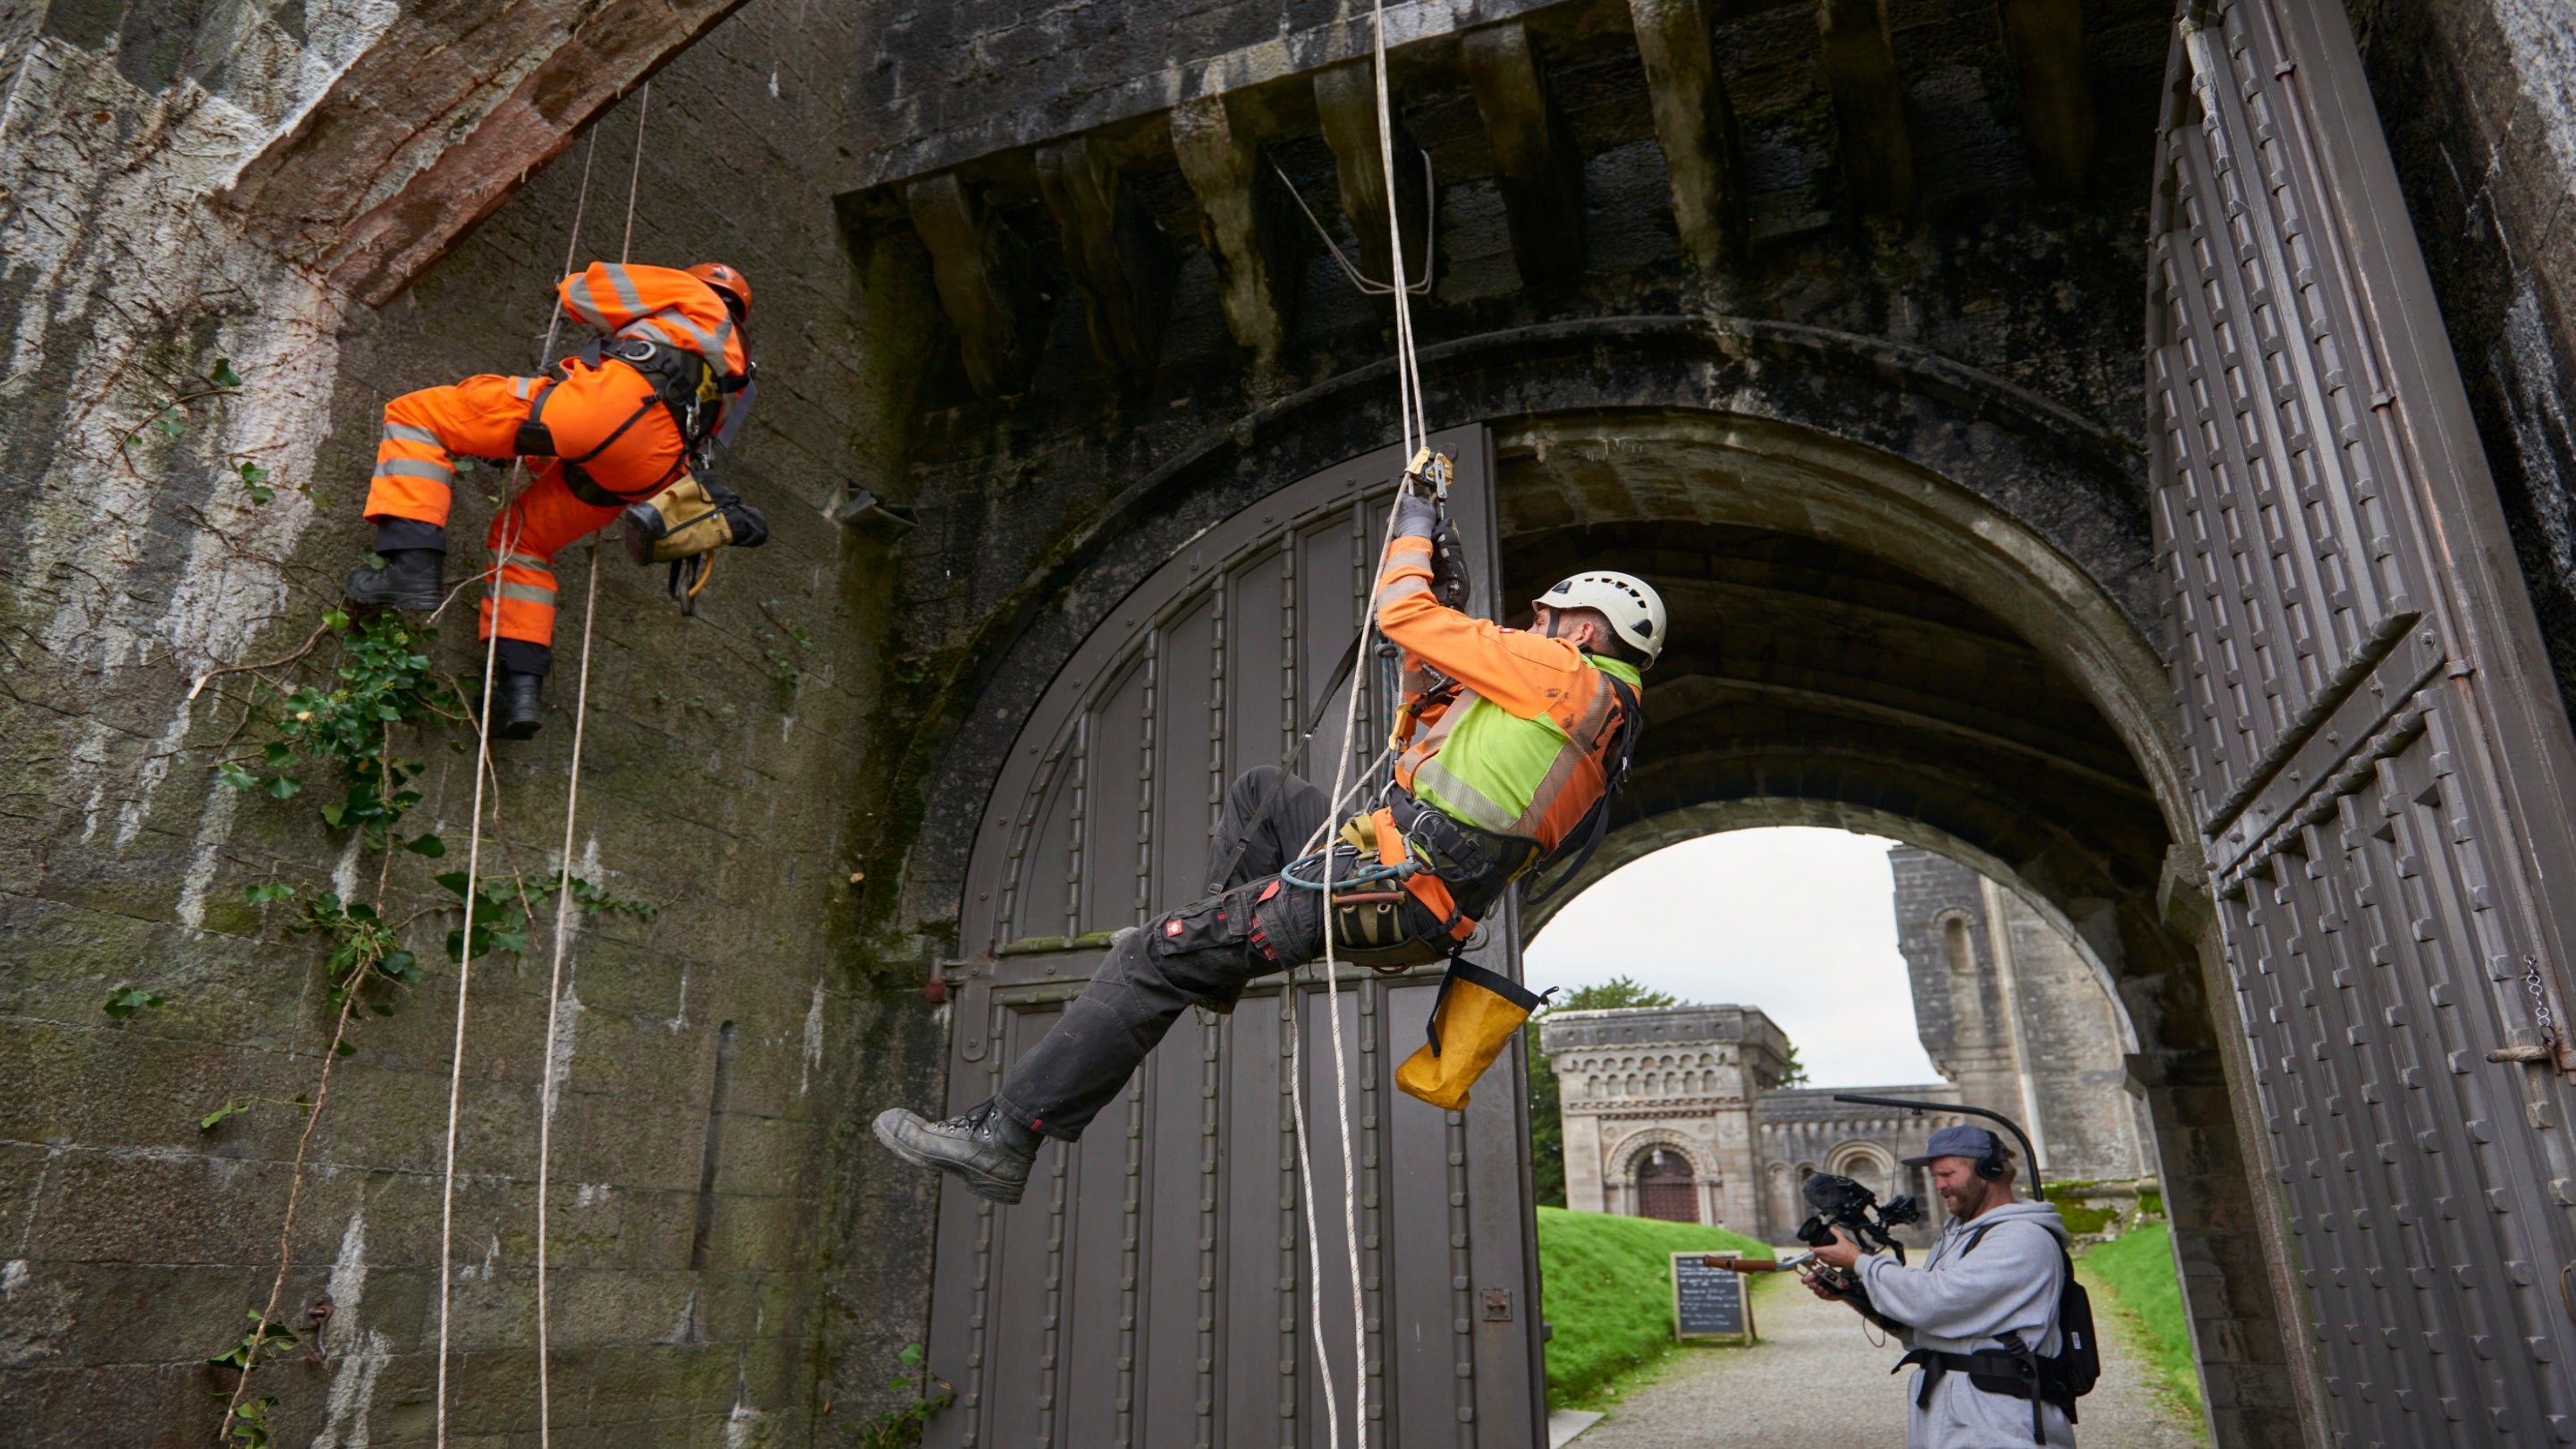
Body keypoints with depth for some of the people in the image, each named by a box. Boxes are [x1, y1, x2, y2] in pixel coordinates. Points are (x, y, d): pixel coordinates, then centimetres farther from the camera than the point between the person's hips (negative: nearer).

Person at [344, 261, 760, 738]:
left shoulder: (698, 297, 24)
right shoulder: (734, 378, 37)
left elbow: (582, 292, 18)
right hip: (652, 467, 7)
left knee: (416, 415, 4)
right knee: (522, 538, 24)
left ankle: (411, 564, -16)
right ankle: (521, 686, 10)